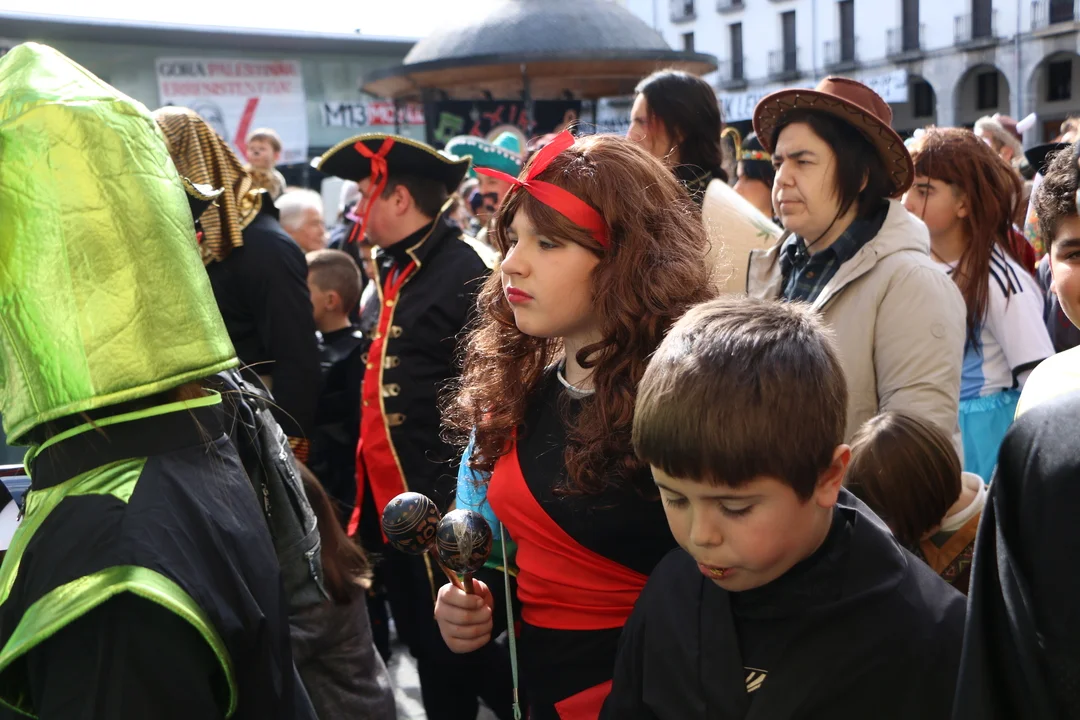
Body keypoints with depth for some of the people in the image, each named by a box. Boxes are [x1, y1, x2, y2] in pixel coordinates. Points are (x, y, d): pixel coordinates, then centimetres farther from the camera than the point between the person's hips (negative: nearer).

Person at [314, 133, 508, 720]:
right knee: (426, 647, 20)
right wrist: (368, 504, 17)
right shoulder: (397, 271, 11)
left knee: (460, 650, 5)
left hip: (442, 512, -9)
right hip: (392, 504, 9)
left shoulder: (462, 275, -17)